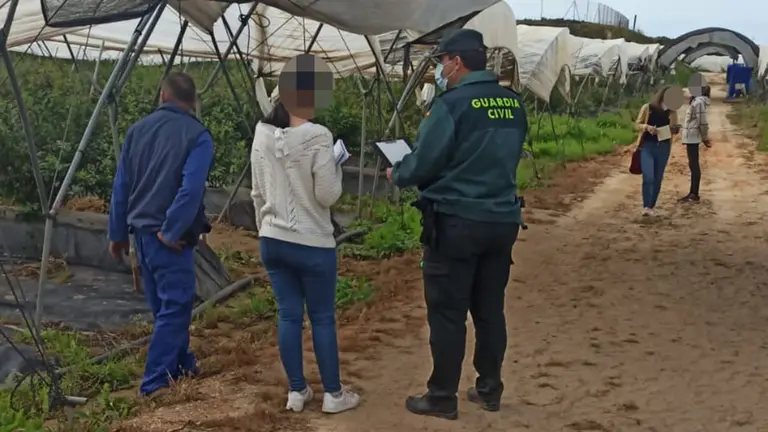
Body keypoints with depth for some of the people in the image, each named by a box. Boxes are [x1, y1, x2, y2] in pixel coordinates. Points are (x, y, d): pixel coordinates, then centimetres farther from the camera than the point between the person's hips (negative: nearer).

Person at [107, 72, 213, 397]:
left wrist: (117, 233, 18)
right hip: (170, 236, -7)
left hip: (141, 230, 7)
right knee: (175, 306, 1)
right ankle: (155, 382, 1)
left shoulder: (137, 130, 7)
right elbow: (190, 190, -23)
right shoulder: (197, 135, -11)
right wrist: (171, 232, -16)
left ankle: (181, 364, 34)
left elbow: (121, 187, 11)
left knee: (163, 304, 19)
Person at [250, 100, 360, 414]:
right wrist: (336, 166, 3)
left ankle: (296, 391, 20)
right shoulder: (317, 137, -17)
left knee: (288, 315, 12)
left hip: (272, 241, 5)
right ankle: (333, 394, 17)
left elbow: (257, 193, 9)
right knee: (323, 318, 7)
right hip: (312, 244, -5)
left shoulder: (262, 136, 1)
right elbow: (327, 195, -14)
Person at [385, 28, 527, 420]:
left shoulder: (452, 103, -14)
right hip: (503, 219, 7)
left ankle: (442, 397, 14)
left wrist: (397, 174, 7)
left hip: (456, 221, -7)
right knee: (490, 309, 16)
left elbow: (424, 163, -12)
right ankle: (489, 389, 26)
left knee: (447, 313, 4)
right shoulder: (514, 103, 7)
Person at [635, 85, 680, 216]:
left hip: (663, 147, 3)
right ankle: (646, 207, -9)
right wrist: (647, 127, -17)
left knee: (658, 178, 9)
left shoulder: (672, 112, 4)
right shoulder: (647, 108, -3)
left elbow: (674, 130, 9)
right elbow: (638, 124, 3)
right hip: (647, 146, -3)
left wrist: (675, 129, -14)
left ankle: (652, 206, 19)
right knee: (648, 177, -14)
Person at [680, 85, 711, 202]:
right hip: (692, 137, 10)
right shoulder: (697, 100, 14)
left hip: (692, 137, -10)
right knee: (693, 165, 12)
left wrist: (705, 138, -8)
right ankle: (693, 193, 19)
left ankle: (694, 194, -4)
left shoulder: (699, 101, -15)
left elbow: (702, 122, -16)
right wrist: (705, 138, 19)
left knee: (694, 165, -6)